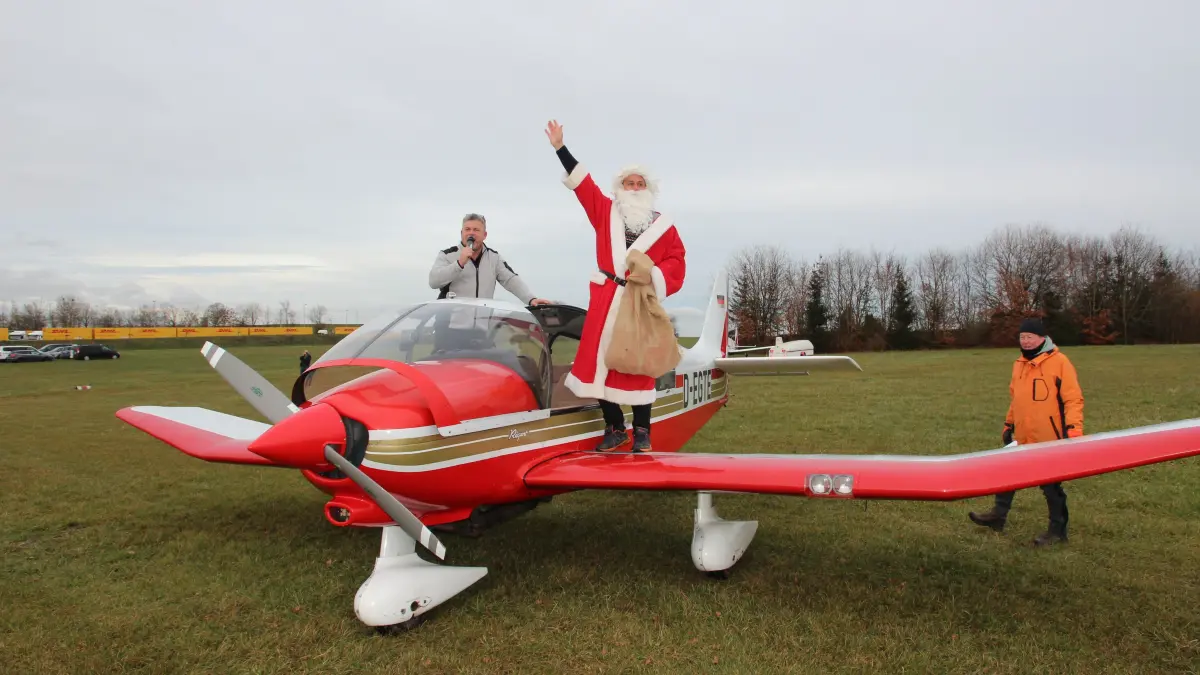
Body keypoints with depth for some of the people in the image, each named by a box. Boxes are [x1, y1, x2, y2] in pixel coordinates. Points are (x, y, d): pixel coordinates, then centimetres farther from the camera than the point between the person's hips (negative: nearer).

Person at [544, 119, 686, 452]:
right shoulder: (606, 212, 12)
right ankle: (614, 428, 13)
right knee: (600, 360, 0)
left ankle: (641, 431, 12)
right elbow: (583, 184, 11)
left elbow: (676, 263, 3)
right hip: (606, 299, 2)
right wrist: (560, 148, 9)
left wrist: (653, 276, -16)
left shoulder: (664, 226, 7)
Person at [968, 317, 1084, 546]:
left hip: (1050, 438, -7)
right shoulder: (1019, 364, 11)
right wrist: (1008, 425, 20)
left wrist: (1073, 430, -19)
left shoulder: (1059, 361, -10)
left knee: (1051, 484, 5)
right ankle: (999, 514, 28)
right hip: (1022, 437, 7)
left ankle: (1058, 530, 19)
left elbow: (1073, 398, -12)